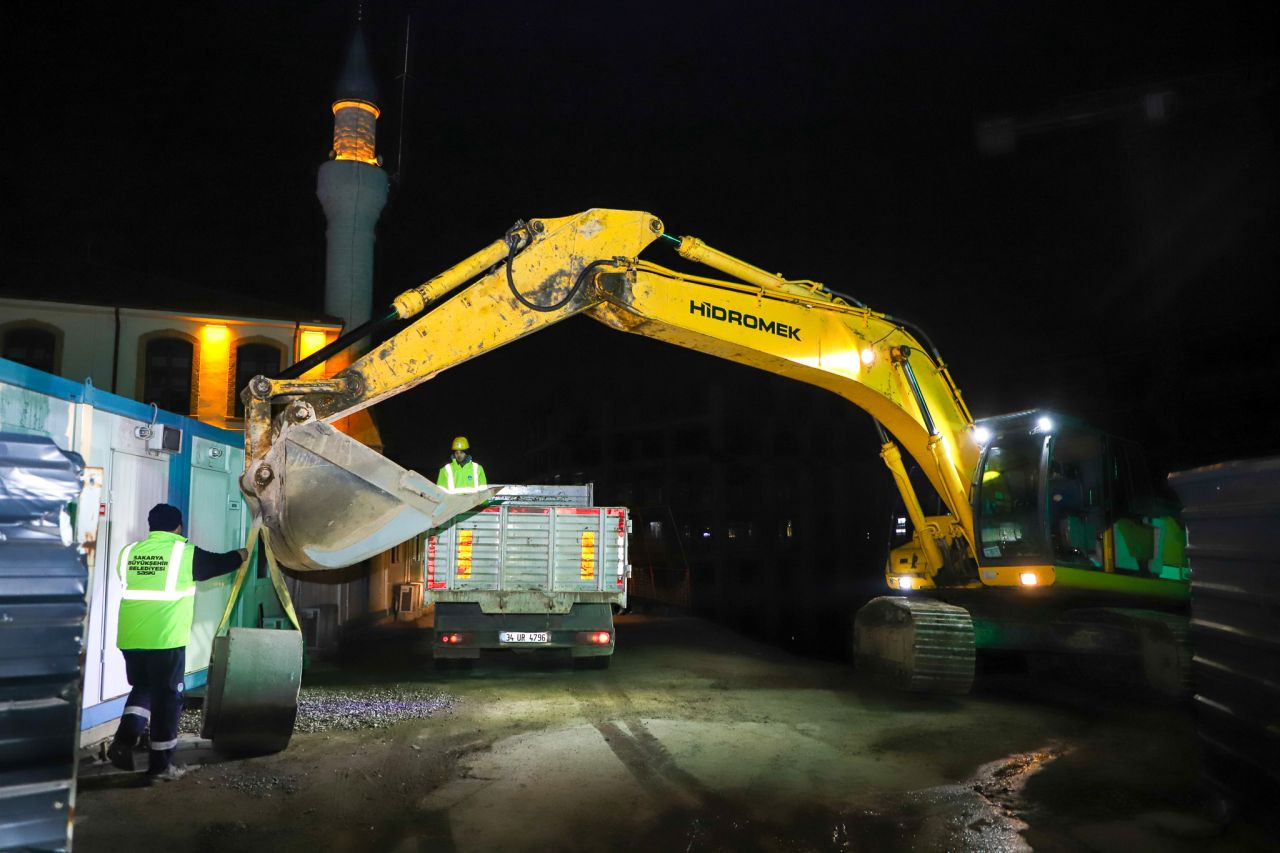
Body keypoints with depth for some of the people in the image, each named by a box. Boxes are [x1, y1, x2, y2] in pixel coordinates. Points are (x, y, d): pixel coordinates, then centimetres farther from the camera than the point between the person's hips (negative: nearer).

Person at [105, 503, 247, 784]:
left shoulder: (129, 551, 8)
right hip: (165, 639, -5)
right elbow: (219, 563, 12)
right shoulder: (185, 552, -4)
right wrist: (241, 555, 34)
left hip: (130, 638, 5)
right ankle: (160, 765, 12)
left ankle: (125, 739, 1)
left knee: (143, 689, 22)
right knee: (167, 698, 6)